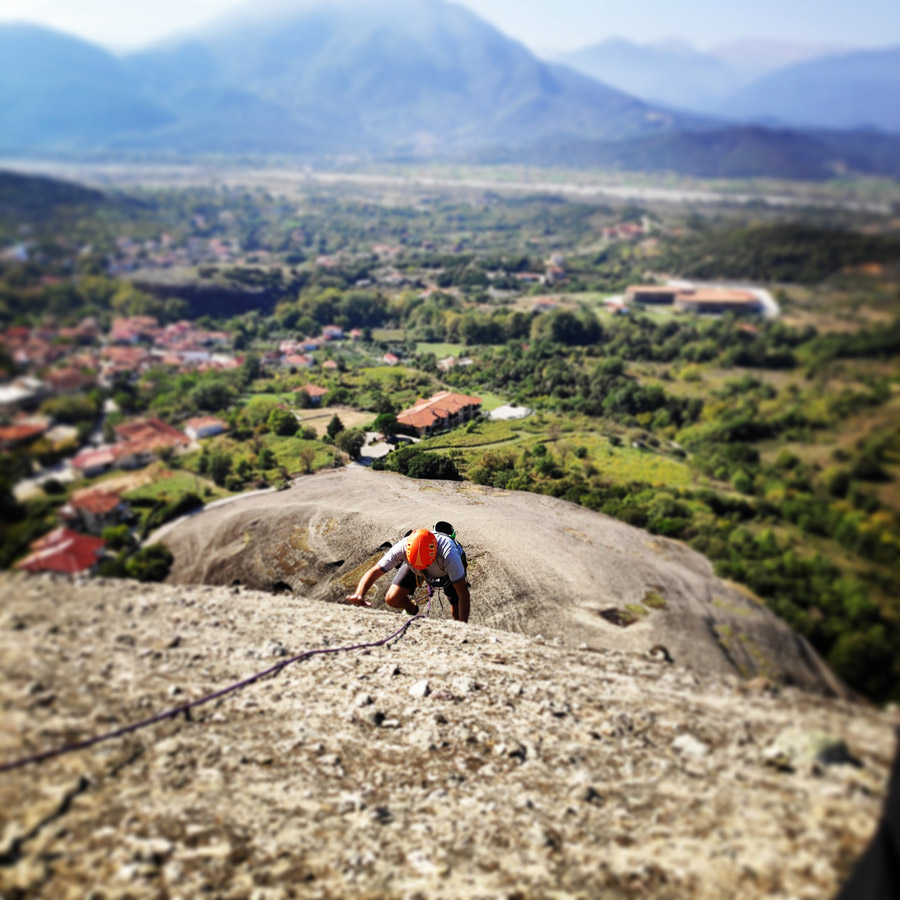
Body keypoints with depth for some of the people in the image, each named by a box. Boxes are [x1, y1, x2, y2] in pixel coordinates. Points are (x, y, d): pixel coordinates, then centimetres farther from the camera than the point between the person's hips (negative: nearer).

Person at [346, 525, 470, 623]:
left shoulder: (448, 554, -46)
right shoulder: (402, 548, -40)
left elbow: (463, 593, -40)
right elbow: (374, 572, -38)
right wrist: (359, 595, -56)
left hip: (447, 572, -2)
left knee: (458, 615, -10)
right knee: (392, 599, -12)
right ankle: (412, 611, 23)